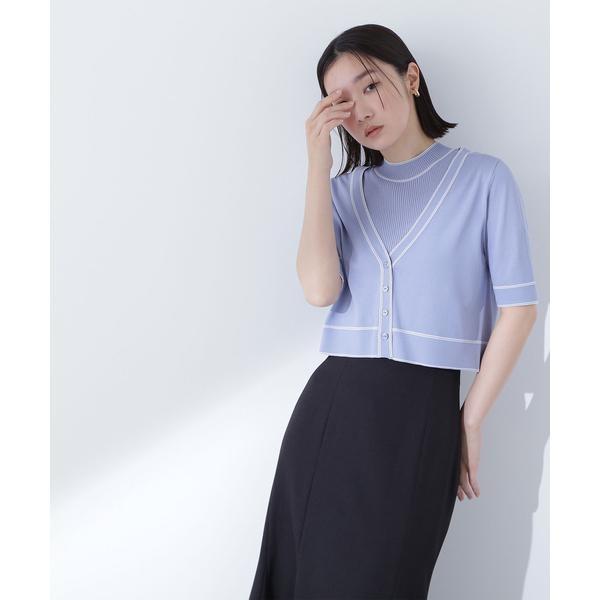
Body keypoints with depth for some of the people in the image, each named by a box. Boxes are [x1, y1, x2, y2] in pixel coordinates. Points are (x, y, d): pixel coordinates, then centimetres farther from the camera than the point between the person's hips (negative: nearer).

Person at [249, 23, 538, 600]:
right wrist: (319, 164, -8)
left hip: (423, 411, -3)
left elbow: (518, 308, -1)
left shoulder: (484, 178, 1)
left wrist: (470, 423, -2)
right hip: (330, 405, 3)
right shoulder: (344, 189, 11)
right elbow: (320, 289, -6)